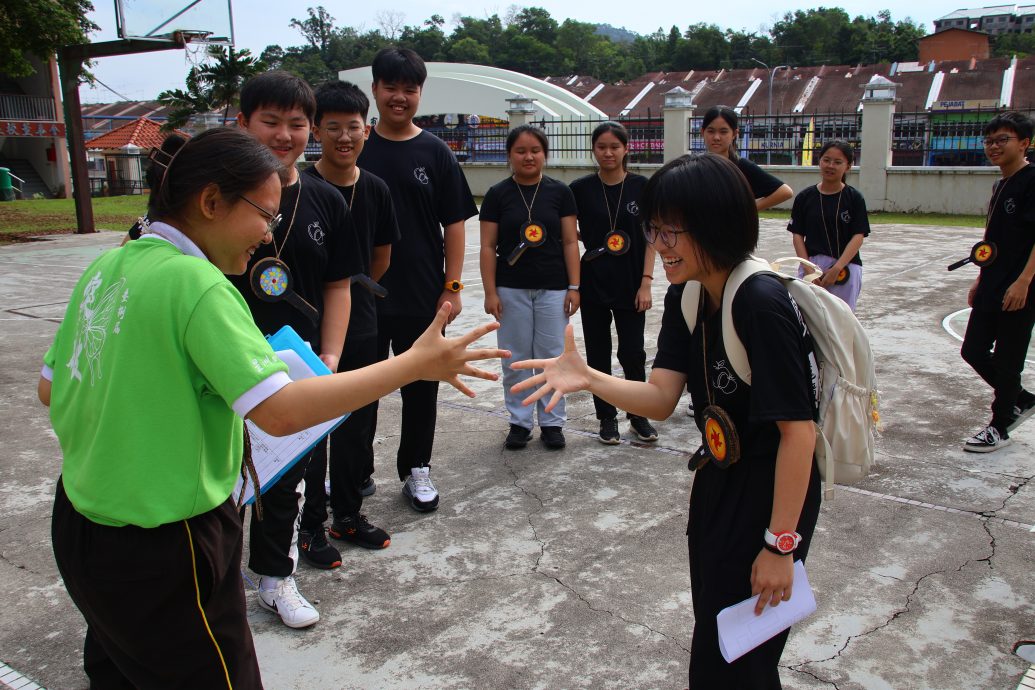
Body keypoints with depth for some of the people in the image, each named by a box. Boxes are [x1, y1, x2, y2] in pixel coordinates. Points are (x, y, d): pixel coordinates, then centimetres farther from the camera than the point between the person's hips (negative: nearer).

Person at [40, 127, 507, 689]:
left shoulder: (106, 267, 2)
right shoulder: (194, 282, -23)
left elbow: (50, 388, 10)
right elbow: (282, 411, -31)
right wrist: (415, 364, -26)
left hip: (81, 522, 9)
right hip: (161, 548, -9)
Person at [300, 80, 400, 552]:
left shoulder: (375, 190, 3)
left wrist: (357, 290, 8)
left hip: (361, 326, 5)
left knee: (356, 425, 13)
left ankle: (347, 514, 29)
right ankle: (311, 525, 17)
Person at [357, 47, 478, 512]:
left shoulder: (434, 153, 1)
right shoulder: (355, 150, 2)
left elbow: (454, 224, 1)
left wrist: (452, 286, -5)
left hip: (421, 295, 0)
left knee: (420, 386, 9)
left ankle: (416, 469, 25)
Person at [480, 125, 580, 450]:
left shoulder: (559, 192, 2)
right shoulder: (497, 195, 0)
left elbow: (570, 242, 2)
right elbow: (488, 246, -1)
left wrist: (574, 286, -4)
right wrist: (490, 292, -6)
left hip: (553, 289, 0)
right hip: (511, 289, 0)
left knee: (552, 356, 5)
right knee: (515, 359, 7)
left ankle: (552, 422, 18)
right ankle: (519, 421, 20)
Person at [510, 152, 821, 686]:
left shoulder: (760, 304, -27)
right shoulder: (685, 298, -2)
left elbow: (799, 431, -26)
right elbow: (660, 398, -9)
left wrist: (780, 545, -23)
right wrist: (586, 378, -26)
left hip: (774, 496, -8)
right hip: (718, 483, 8)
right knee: (711, 636, 23)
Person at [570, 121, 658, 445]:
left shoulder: (641, 186, -2)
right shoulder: (581, 189, -2)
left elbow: (650, 238, -1)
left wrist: (646, 282, -7)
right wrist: (586, 237, -7)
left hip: (630, 283, -1)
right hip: (593, 283, 1)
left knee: (632, 353, 2)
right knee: (598, 353, 8)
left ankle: (638, 415, 22)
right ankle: (607, 417, 22)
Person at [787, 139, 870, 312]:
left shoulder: (854, 198, 1)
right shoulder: (805, 197, 5)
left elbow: (858, 237, -5)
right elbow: (797, 235, 3)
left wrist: (837, 268, -16)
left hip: (846, 267, -1)